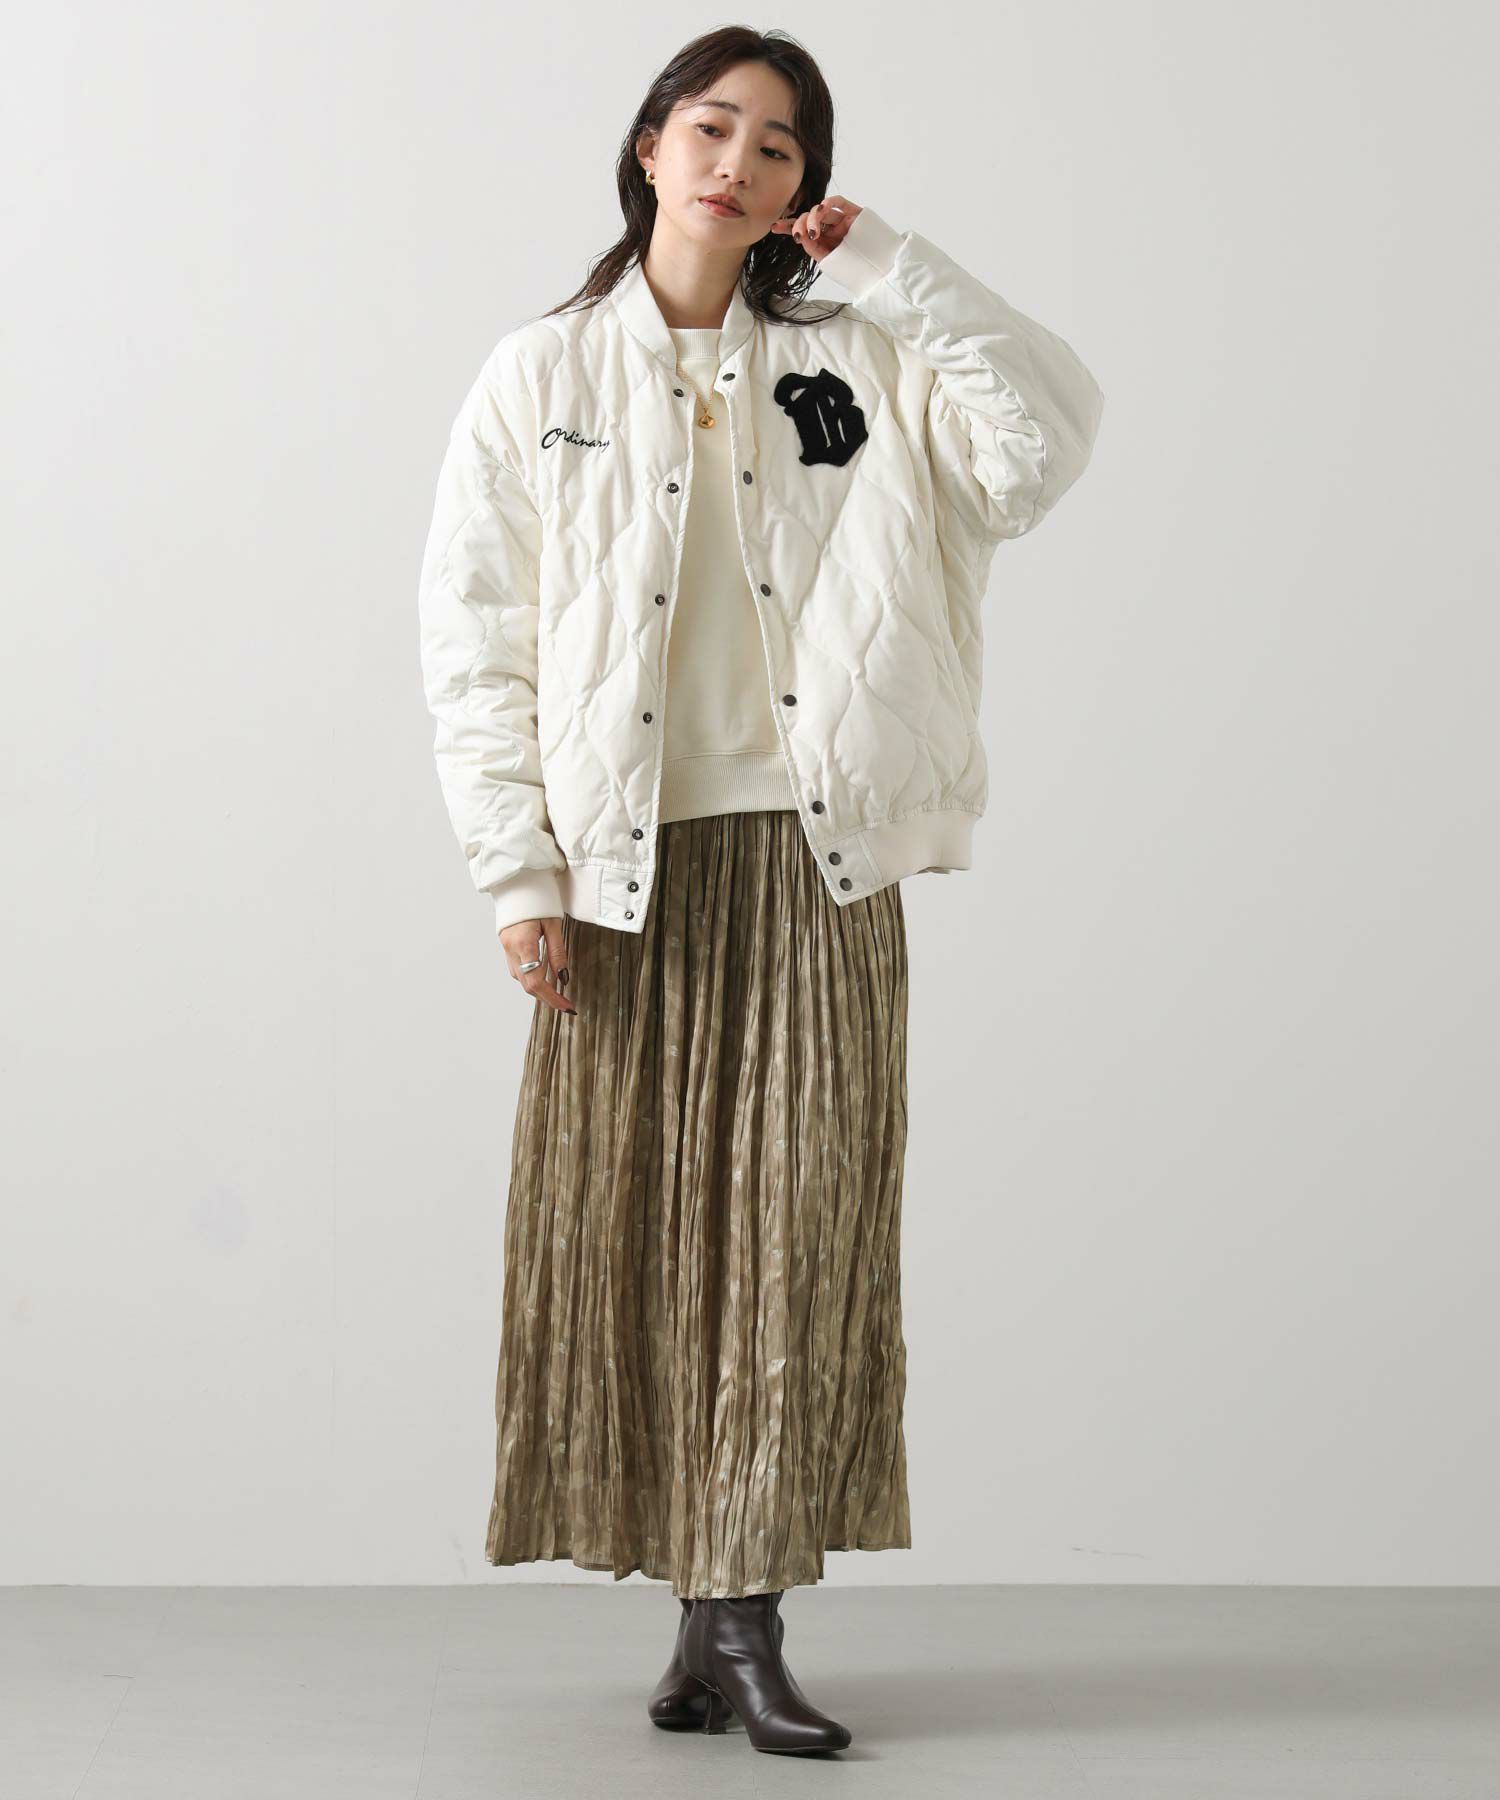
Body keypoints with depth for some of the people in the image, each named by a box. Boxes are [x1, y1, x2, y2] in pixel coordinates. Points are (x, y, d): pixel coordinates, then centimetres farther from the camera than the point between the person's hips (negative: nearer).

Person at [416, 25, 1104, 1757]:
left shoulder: (851, 361, 9)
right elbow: (472, 639, 3)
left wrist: (890, 263, -4)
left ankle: (741, 1612, -4)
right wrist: (520, 871, -5)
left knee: (803, 1225, -7)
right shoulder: (541, 375, 6)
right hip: (625, 868, 0)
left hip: (814, 858, 0)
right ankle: (709, 1611, 9)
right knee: (637, 1229, 0)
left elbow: (1045, 441, -7)